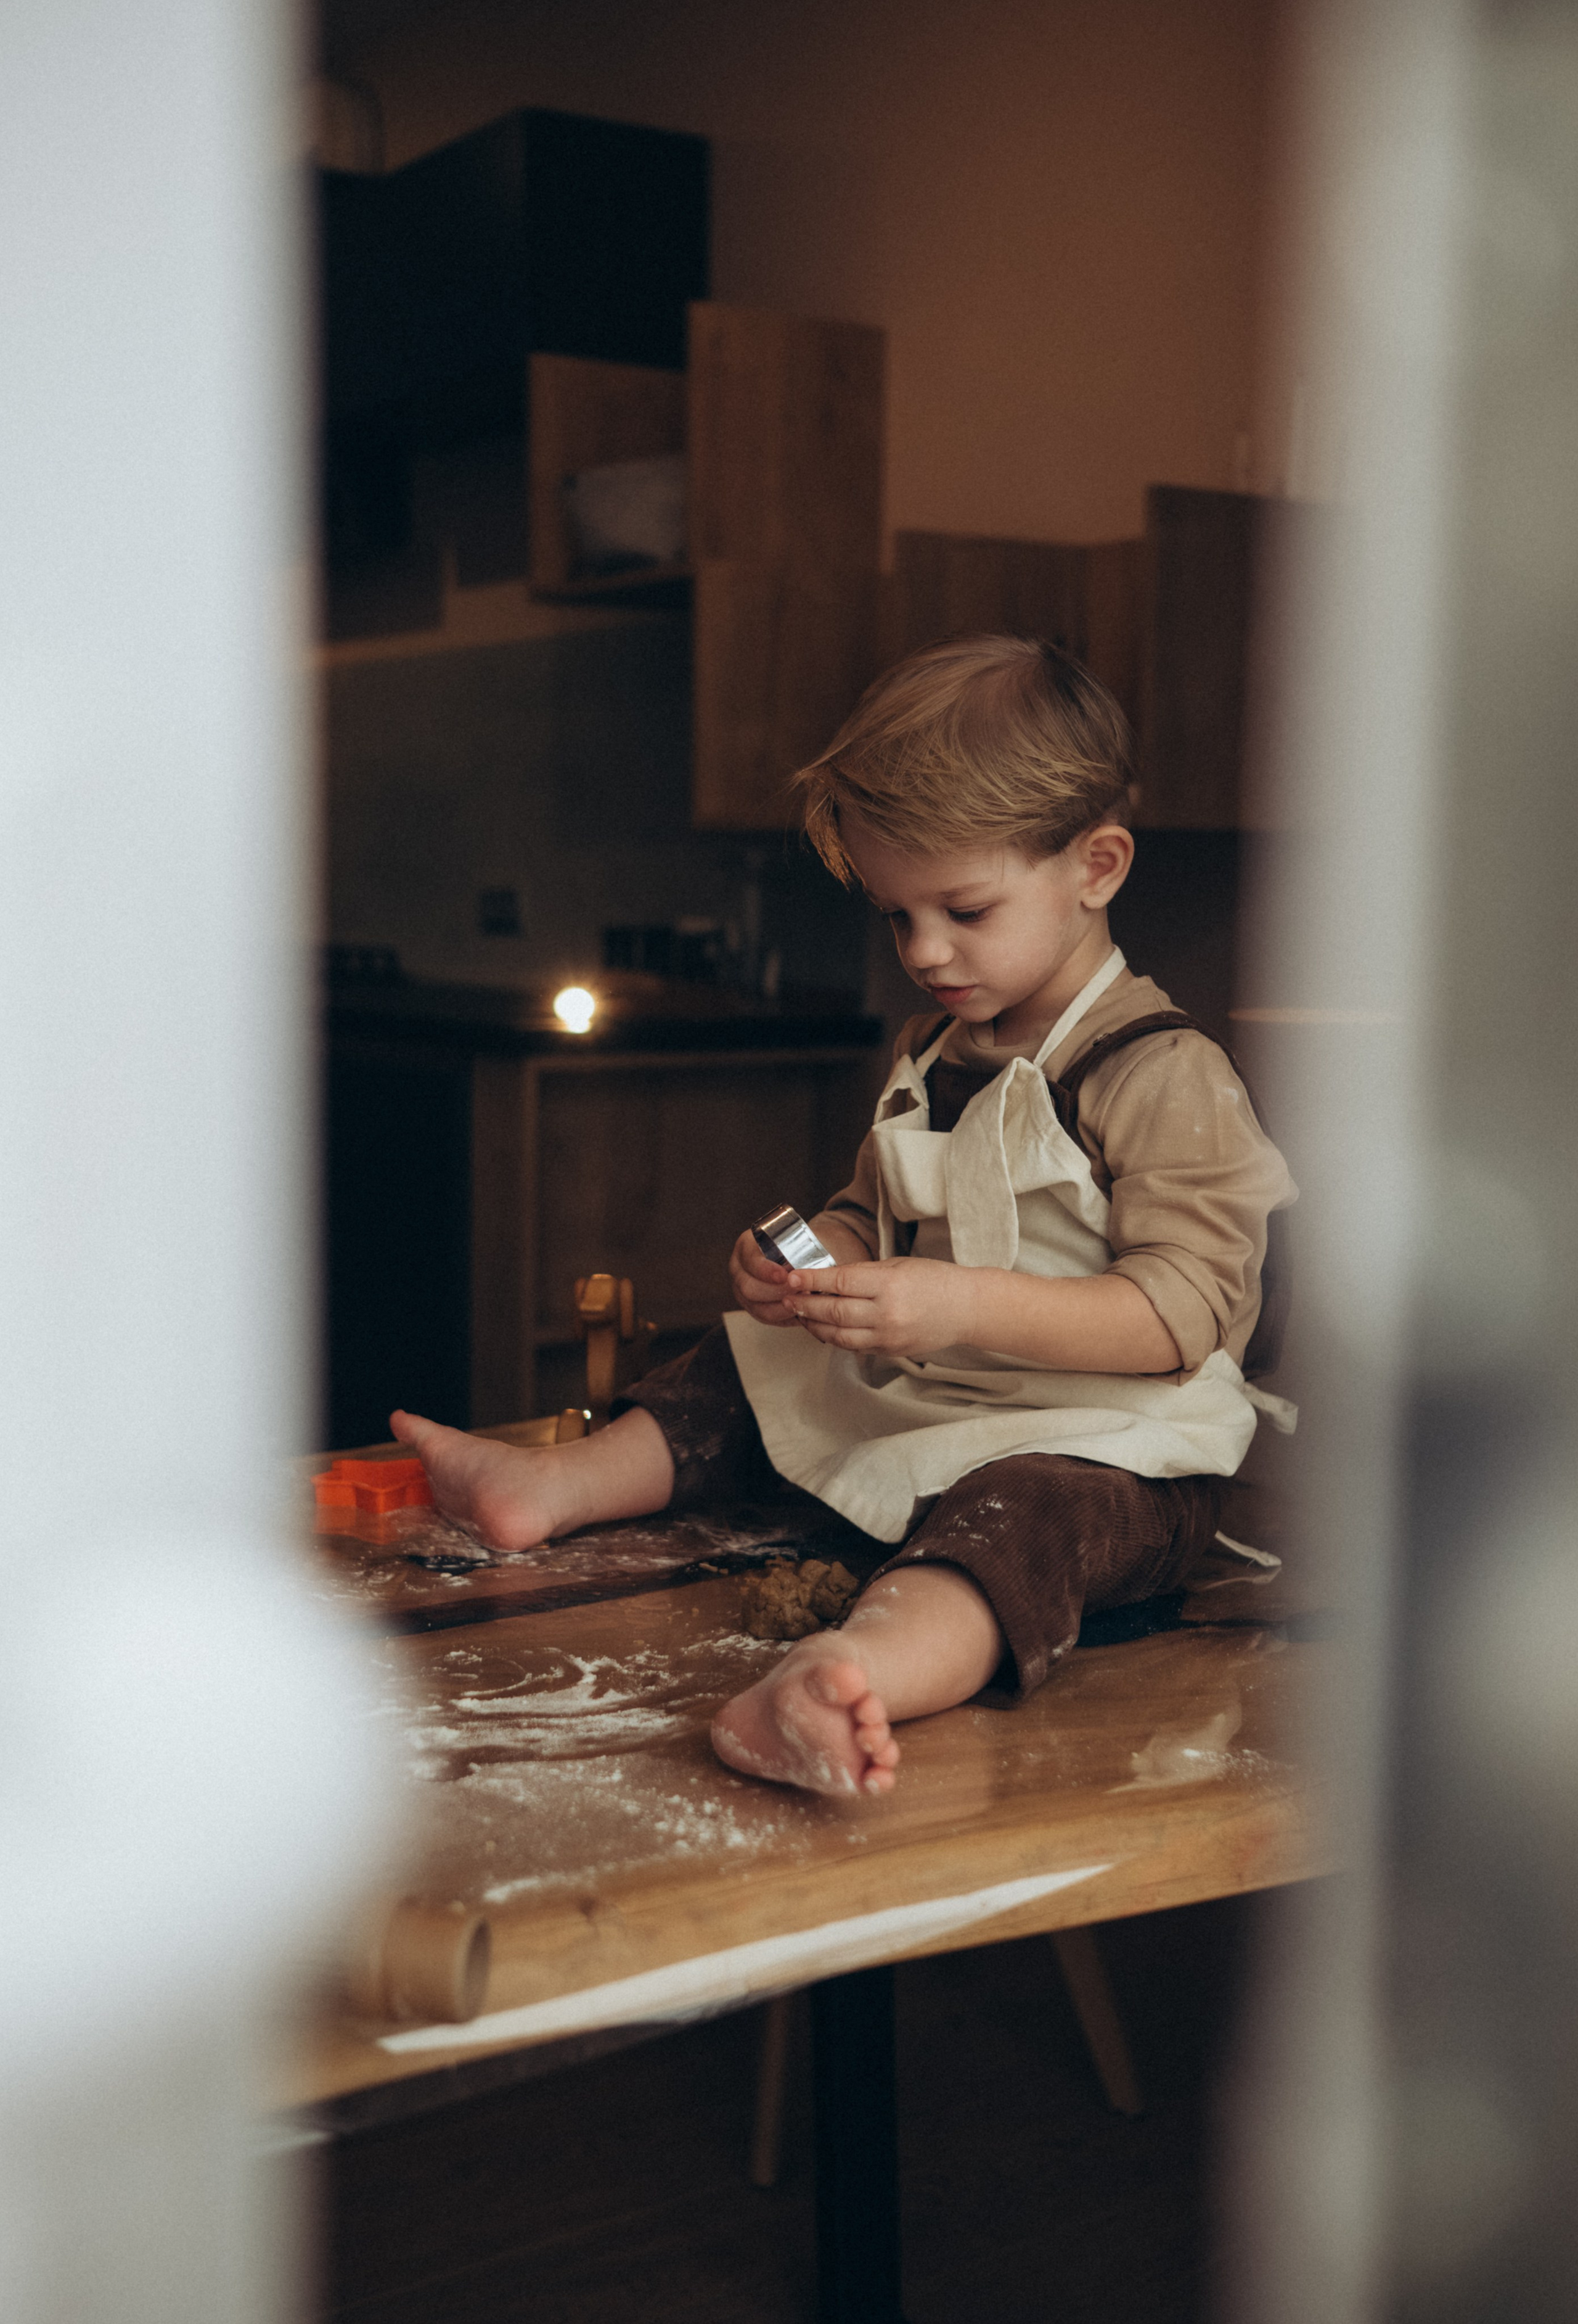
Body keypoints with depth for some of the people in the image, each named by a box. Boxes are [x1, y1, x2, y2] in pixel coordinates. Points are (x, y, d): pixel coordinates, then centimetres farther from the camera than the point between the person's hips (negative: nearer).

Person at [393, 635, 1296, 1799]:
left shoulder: (1165, 1075, -15)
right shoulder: (934, 1051, 13)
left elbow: (1183, 1312, -23)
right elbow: (871, 1215, 23)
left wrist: (960, 1306, -33)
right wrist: (812, 1264, -3)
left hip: (1106, 1434, -10)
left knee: (1016, 1512, -41)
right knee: (748, 1376, 13)